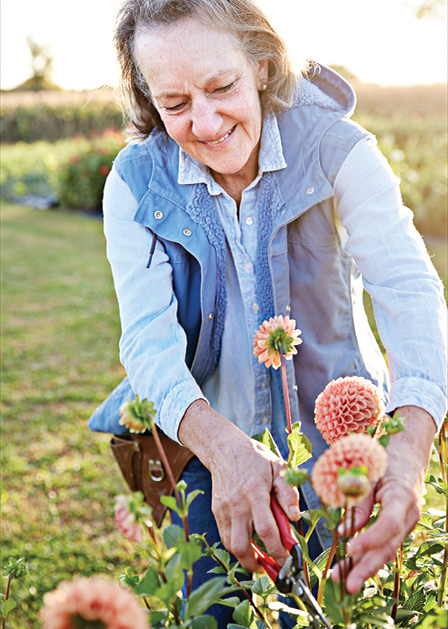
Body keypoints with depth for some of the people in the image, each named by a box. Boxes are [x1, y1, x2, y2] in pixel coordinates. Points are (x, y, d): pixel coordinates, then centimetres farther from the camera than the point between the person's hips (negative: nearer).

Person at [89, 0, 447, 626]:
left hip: (339, 443, -1)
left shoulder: (335, 149, -18)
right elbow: (148, 337, -22)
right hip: (207, 453, 2)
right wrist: (222, 444, -42)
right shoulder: (136, 183, -13)